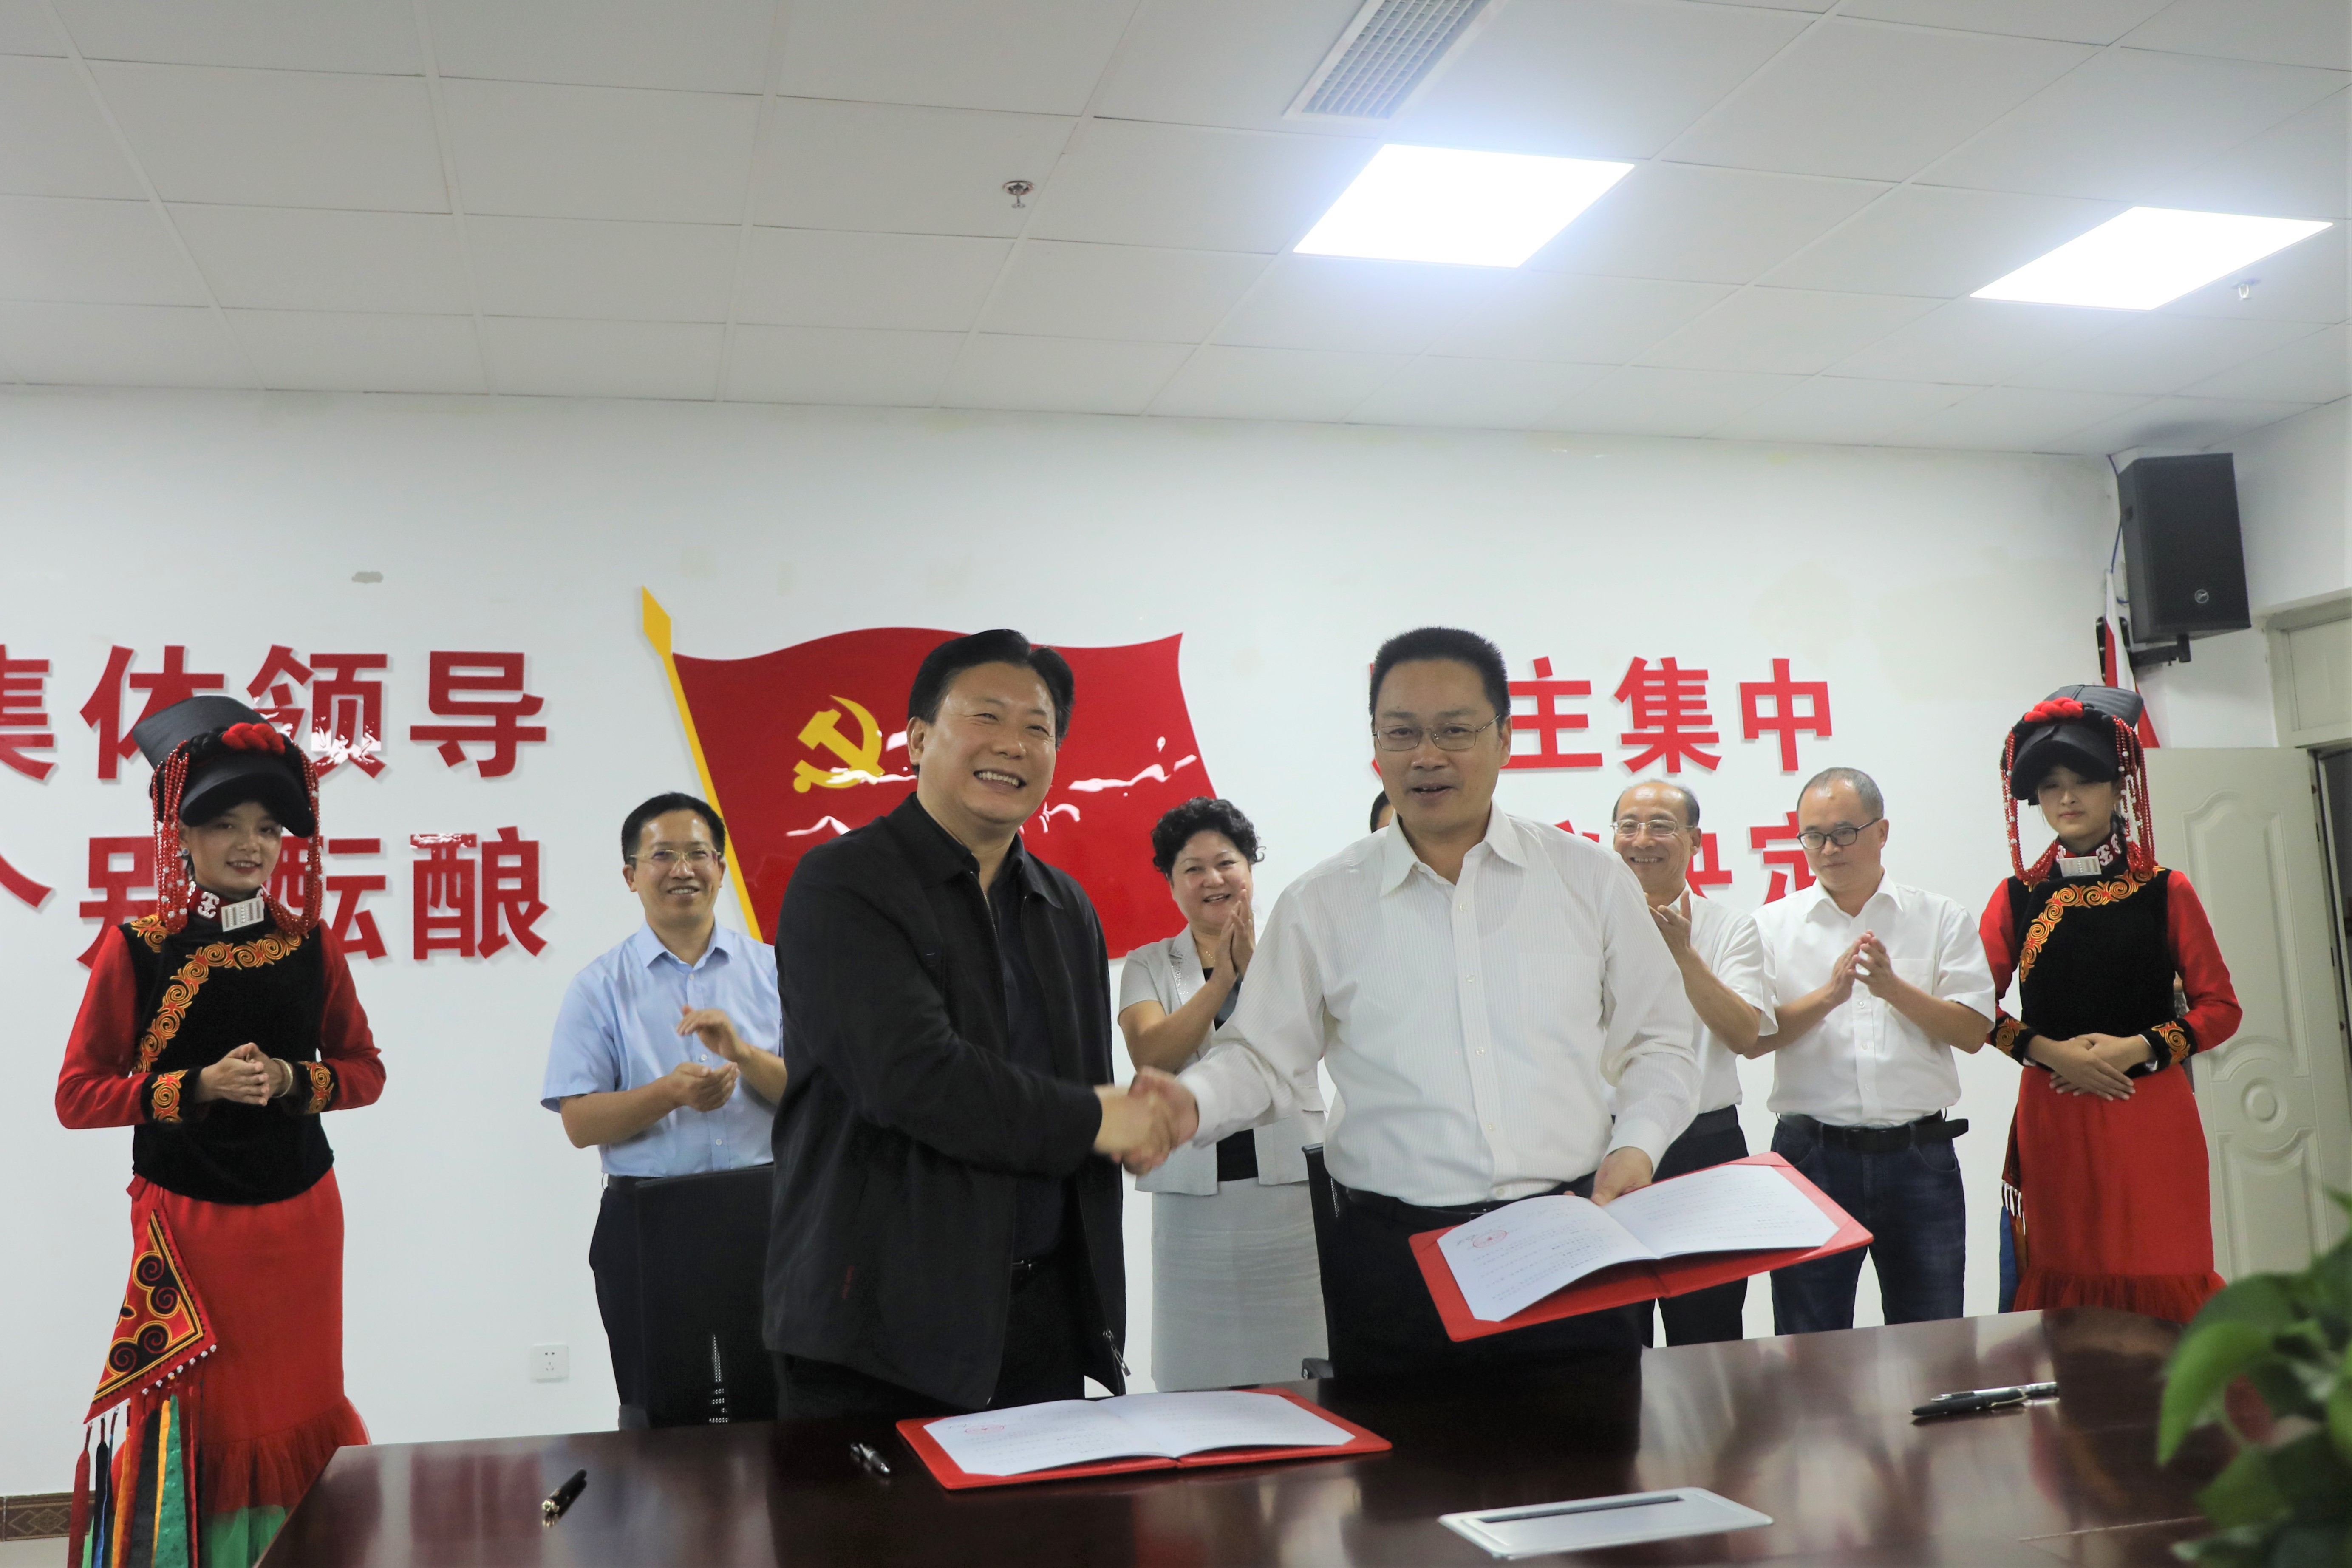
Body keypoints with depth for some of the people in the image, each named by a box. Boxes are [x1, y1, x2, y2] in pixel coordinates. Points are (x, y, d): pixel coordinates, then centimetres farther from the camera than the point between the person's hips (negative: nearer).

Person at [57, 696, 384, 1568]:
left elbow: (365, 1070, 8)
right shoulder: (137, 950, -6)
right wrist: (199, 1086, -17)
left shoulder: (311, 944, 2)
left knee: (298, 1407, 11)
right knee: (194, 1416, 5)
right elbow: (78, 1095, -5)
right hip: (185, 1221, -3)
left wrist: (291, 1079, -11)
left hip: (299, 1217, 3)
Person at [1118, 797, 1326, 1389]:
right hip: (1195, 1199, 0)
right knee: (1200, 1383, 1)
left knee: (1304, 1375, 0)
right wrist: (1222, 979, -13)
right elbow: (1151, 1058, -8)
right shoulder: (1148, 966, 9)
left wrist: (1252, 970, -16)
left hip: (1293, 1188, 0)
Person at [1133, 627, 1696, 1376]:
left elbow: (1657, 1044, 12)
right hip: (1392, 1257, -1)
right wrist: (1193, 1102, -11)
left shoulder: (1591, 879, 6)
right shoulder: (1320, 906, 4)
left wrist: (1637, 1146, -4)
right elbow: (1266, 1059, 8)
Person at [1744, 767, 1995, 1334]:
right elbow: (1752, 1037, -3)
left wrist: (1895, 988, -14)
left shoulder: (1940, 918, 7)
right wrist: (1828, 995, -16)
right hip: (1813, 1155, 0)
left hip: (1920, 1157, 1)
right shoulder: (1774, 925, 6)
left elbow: (1974, 1031, 0)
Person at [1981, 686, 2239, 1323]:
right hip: (2052, 1118, 1)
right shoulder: (2018, 897, 7)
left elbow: (2220, 1007, 3)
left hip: (2152, 1116, -1)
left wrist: (2137, 1048, -11)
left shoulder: (2164, 893, 4)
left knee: (2161, 1281, 0)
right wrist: (2052, 1051, -11)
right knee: (2063, 1280, 3)